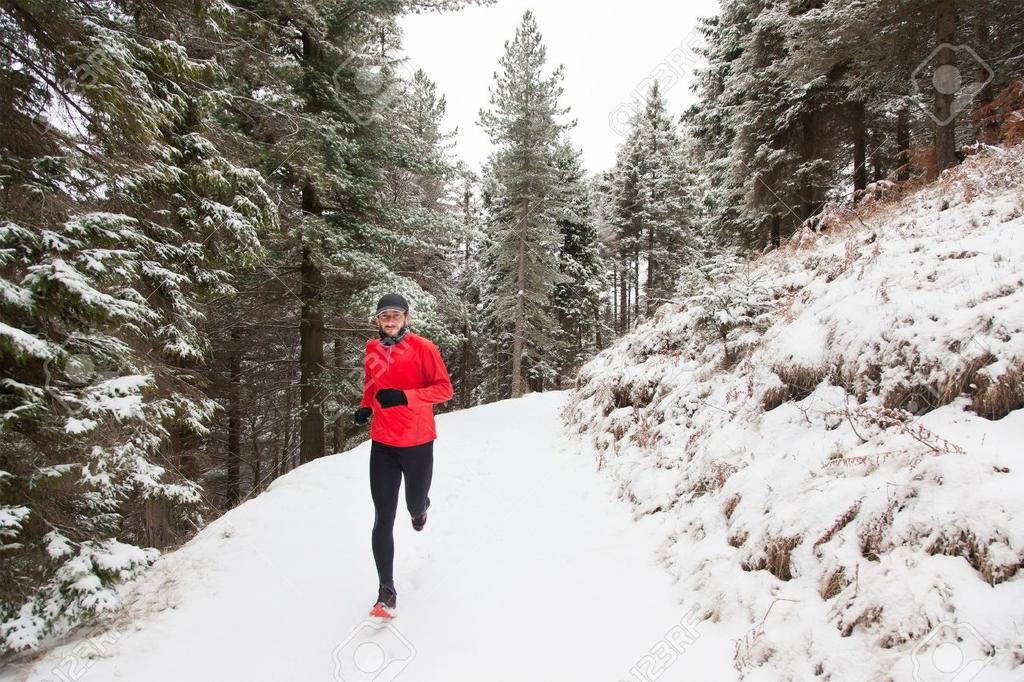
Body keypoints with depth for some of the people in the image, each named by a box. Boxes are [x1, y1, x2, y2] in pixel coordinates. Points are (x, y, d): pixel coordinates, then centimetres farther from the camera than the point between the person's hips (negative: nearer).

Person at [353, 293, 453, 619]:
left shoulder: (423, 348, -9)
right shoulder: (372, 350, 5)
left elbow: (444, 389, -11)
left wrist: (404, 396, -23)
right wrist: (365, 407, 2)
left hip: (417, 442, -2)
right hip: (382, 444, 3)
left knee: (414, 503, 16)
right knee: (383, 519, -2)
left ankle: (420, 506, 56)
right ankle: (387, 591, 6)